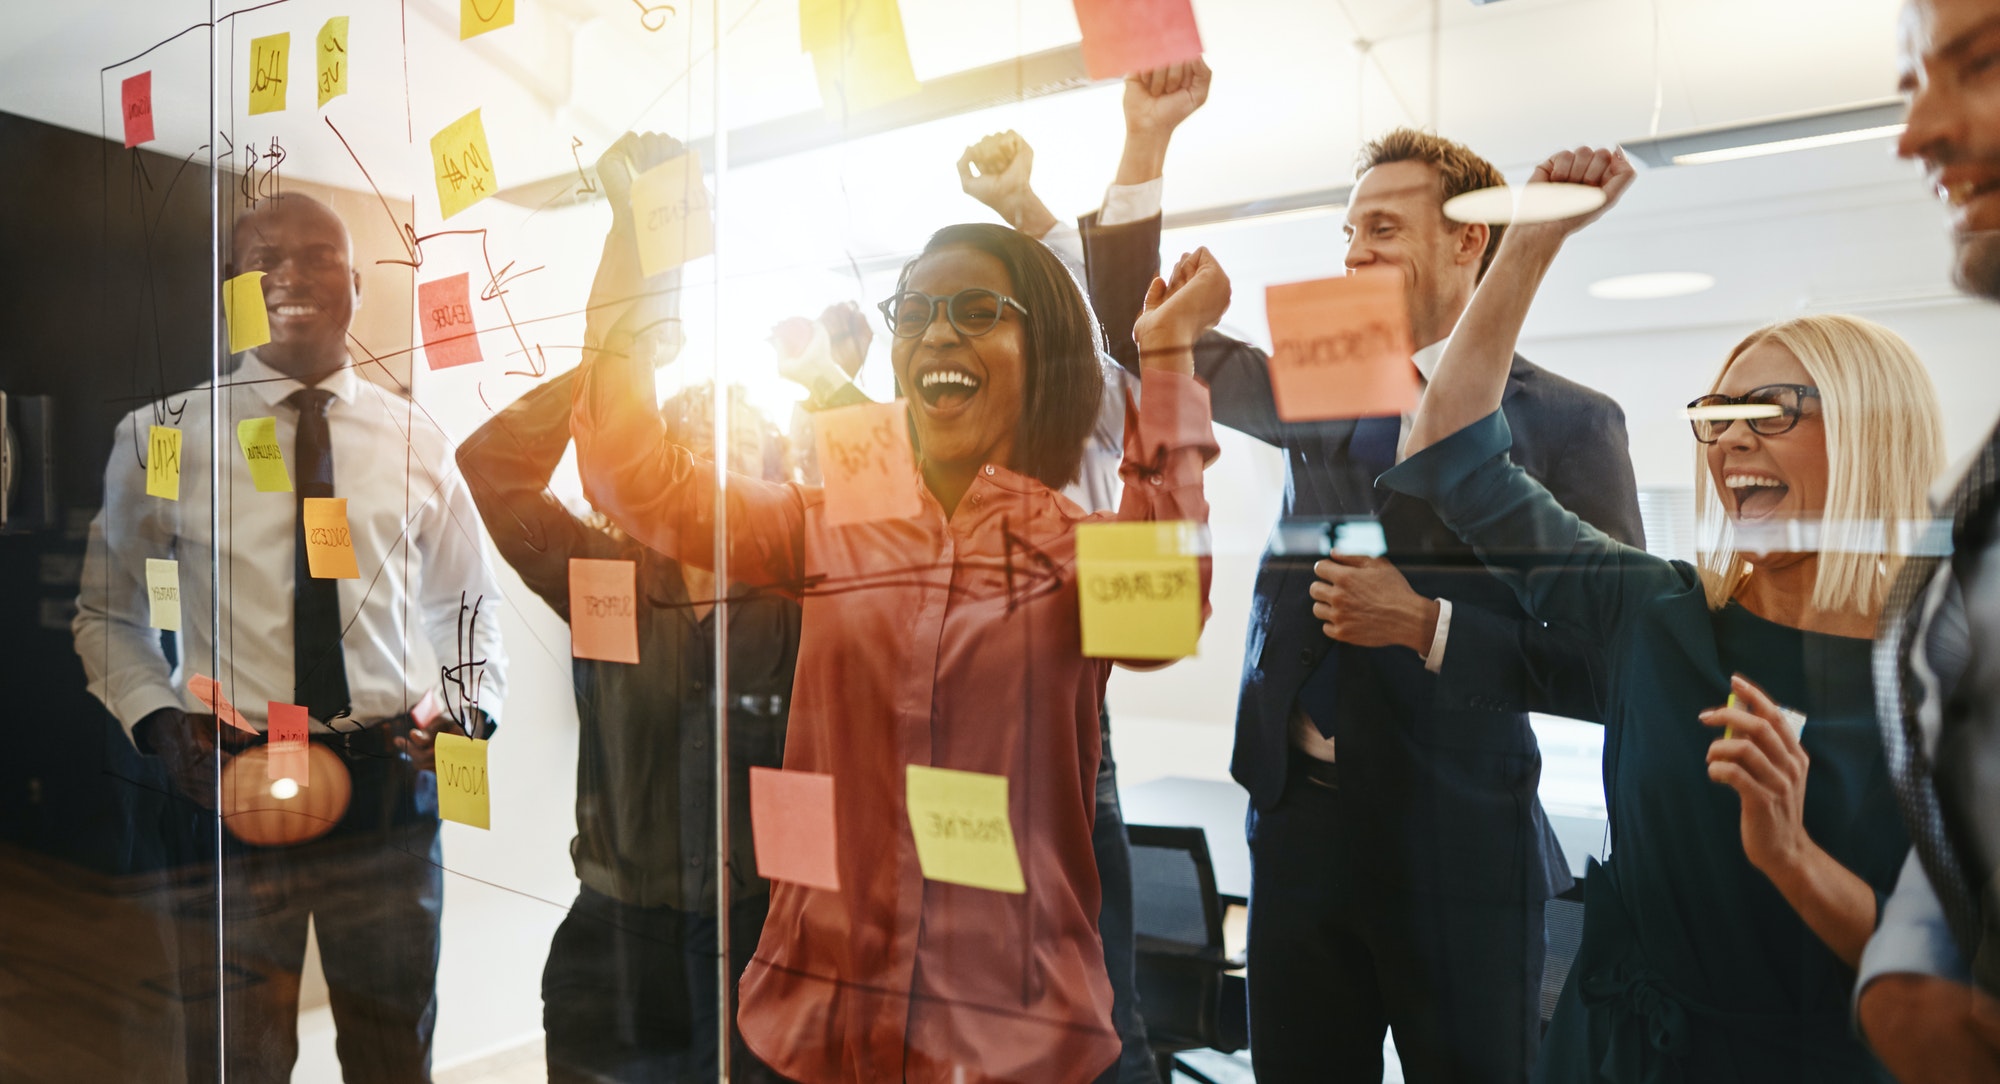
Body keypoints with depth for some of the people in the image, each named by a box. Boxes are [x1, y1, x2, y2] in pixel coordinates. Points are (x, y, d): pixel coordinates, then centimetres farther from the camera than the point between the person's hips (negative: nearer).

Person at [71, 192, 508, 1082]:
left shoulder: (413, 441, 5)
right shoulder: (165, 436, 0)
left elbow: (469, 601, 15)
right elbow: (106, 609, 10)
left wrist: (469, 708, -2)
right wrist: (157, 719, -6)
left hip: (388, 786, 2)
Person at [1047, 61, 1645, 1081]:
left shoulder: (1567, 422, -6)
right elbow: (1141, 330, 8)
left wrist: (1428, 625, -19)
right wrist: (1147, 139, -1)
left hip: (1457, 844, -4)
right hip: (1299, 818, 4)